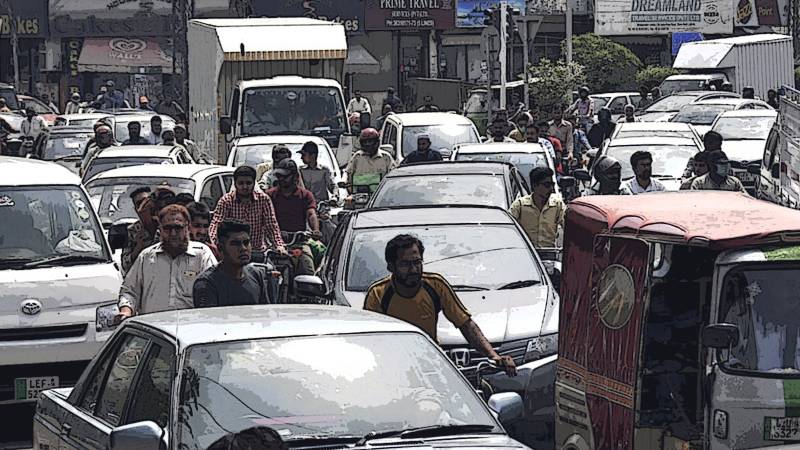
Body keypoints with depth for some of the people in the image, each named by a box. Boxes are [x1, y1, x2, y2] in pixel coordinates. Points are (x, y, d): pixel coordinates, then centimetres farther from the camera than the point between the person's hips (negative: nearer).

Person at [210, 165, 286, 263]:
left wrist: (279, 246, -19)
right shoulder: (226, 200, -3)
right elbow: (216, 223, -14)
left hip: (258, 251, 1)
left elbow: (272, 225, -1)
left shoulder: (264, 199, 2)